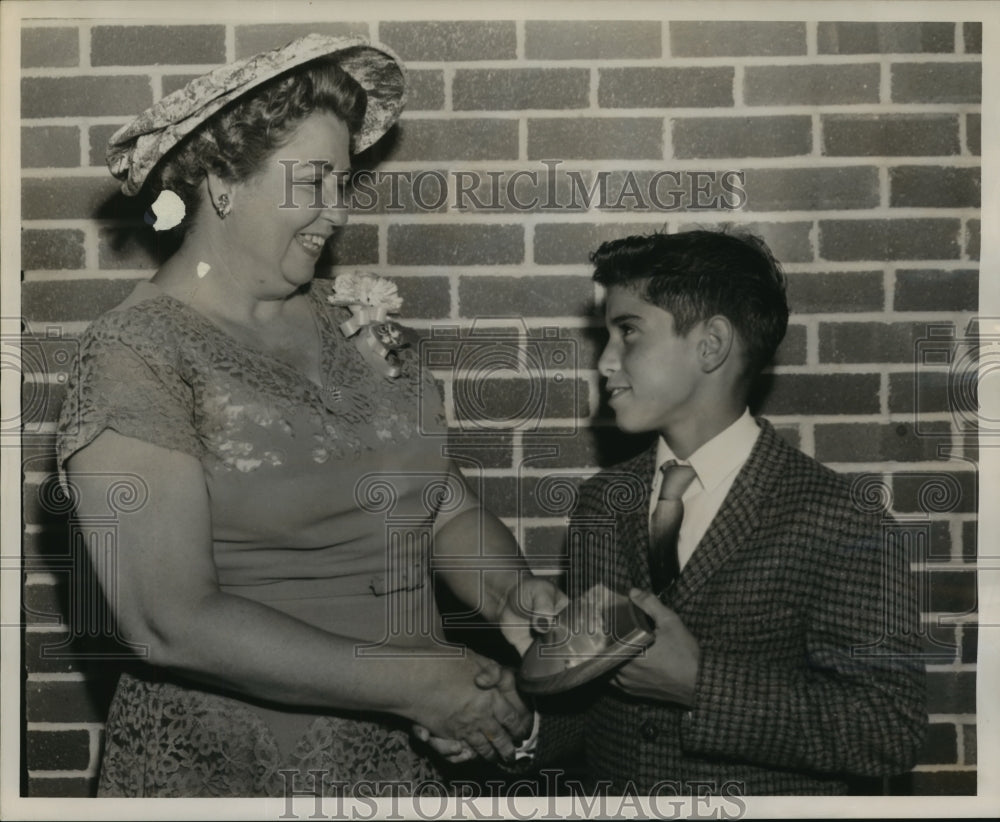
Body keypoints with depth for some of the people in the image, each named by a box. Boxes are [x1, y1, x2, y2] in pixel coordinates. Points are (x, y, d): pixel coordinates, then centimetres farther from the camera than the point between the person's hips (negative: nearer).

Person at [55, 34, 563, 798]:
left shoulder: (353, 318, 3)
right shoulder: (137, 358, -15)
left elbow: (446, 505, 5)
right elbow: (170, 625, -21)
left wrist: (509, 591, -16)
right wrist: (411, 681, -23)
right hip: (223, 768, -5)